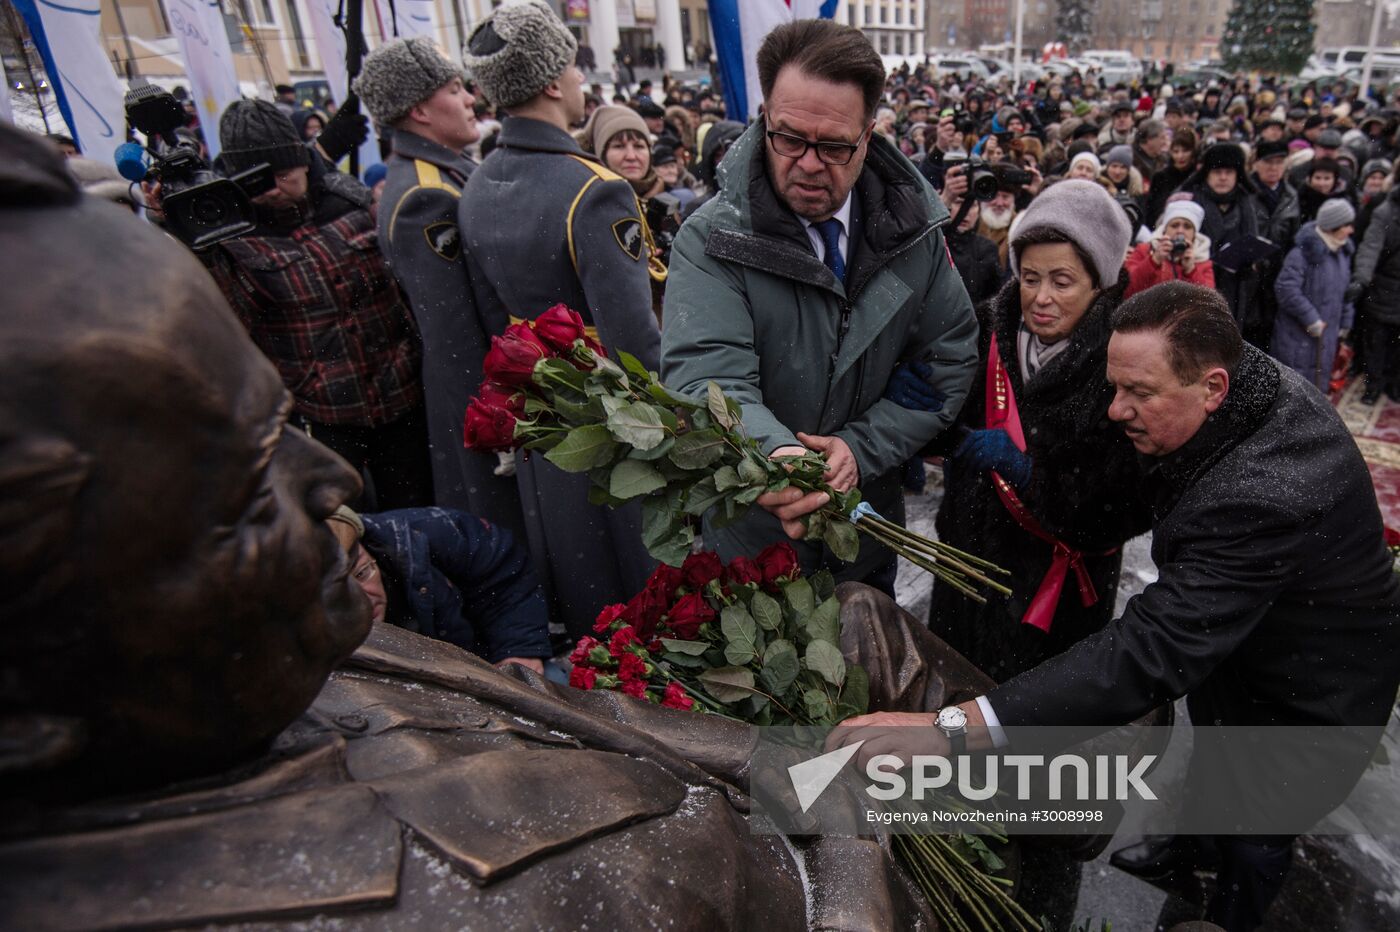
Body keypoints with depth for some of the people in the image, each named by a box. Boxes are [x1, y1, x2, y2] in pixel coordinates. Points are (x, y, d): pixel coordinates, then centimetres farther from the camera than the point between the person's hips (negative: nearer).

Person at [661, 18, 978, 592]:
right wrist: (775, 452, -51)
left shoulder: (911, 228, -7)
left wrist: (861, 447, -17)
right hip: (752, 536, -3)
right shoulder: (712, 240, -18)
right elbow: (707, 376, -29)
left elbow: (952, 360, -3)